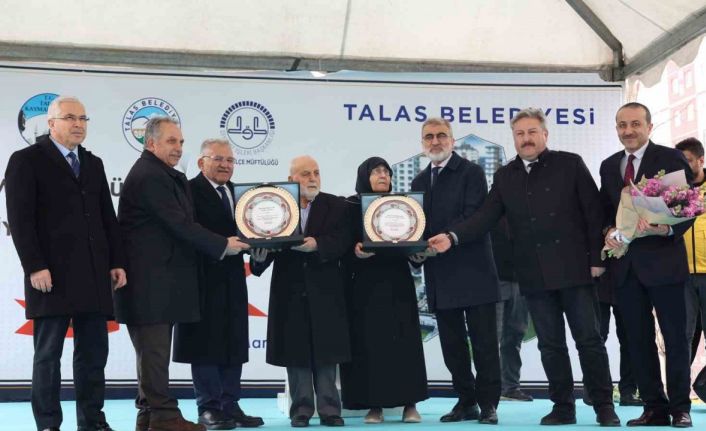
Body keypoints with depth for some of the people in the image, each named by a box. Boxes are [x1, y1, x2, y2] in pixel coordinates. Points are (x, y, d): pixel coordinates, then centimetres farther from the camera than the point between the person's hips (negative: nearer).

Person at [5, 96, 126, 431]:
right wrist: (35, 267, -15)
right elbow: (20, 219, -7)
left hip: (94, 276, 6)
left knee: (94, 353, 6)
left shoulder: (93, 164, 18)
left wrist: (117, 262, 8)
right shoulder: (26, 160, 0)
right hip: (52, 276, -5)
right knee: (48, 354, 1)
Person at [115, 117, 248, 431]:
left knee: (153, 349, 13)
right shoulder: (149, 176, -14)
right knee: (155, 349, -6)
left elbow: (180, 222, 15)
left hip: (158, 280, 10)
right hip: (150, 281, -10)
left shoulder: (163, 175, 18)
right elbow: (179, 224, -19)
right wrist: (223, 245, -13)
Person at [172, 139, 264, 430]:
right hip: (205, 278, -7)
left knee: (234, 343, 9)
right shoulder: (190, 190, -6)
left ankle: (230, 406, 16)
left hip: (232, 278, 7)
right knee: (206, 342, 0)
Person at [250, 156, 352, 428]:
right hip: (290, 290, 0)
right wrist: (259, 255, -23)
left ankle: (329, 409, 11)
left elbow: (342, 241, -7)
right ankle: (301, 409, 12)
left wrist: (316, 244, -22)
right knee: (295, 351, 4)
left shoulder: (335, 206, 4)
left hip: (324, 290, 0)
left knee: (326, 352, 4)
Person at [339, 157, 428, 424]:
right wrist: (355, 251, -21)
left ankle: (410, 403, 4)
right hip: (364, 285, -2)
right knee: (368, 342, -4)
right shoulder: (350, 206, 4)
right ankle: (374, 405, 3)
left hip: (397, 283, 2)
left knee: (403, 341, -2)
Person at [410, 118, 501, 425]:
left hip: (472, 269, -6)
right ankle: (466, 402, 19)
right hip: (440, 275, 6)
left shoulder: (471, 172, -2)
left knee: (483, 341, -1)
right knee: (452, 343, 9)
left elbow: (473, 217, -13)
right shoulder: (420, 181, 17)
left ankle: (488, 404, 6)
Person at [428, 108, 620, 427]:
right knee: (550, 344, 7)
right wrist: (452, 237, -16)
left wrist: (596, 258, -6)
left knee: (589, 339, 2)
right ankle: (563, 407, 16)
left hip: (574, 267, -2)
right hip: (535, 274, 3)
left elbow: (593, 211, 0)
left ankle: (604, 406, 10)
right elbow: (486, 217, 0)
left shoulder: (570, 164, 3)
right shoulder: (504, 176, 10)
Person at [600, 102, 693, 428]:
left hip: (663, 261, -5)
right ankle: (654, 408, 17)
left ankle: (680, 408, 13)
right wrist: (608, 230, -4)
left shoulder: (671, 158, -3)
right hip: (625, 264, 5)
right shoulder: (609, 166, 13)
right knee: (638, 339, 8)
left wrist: (668, 229, -24)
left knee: (675, 337, 3)